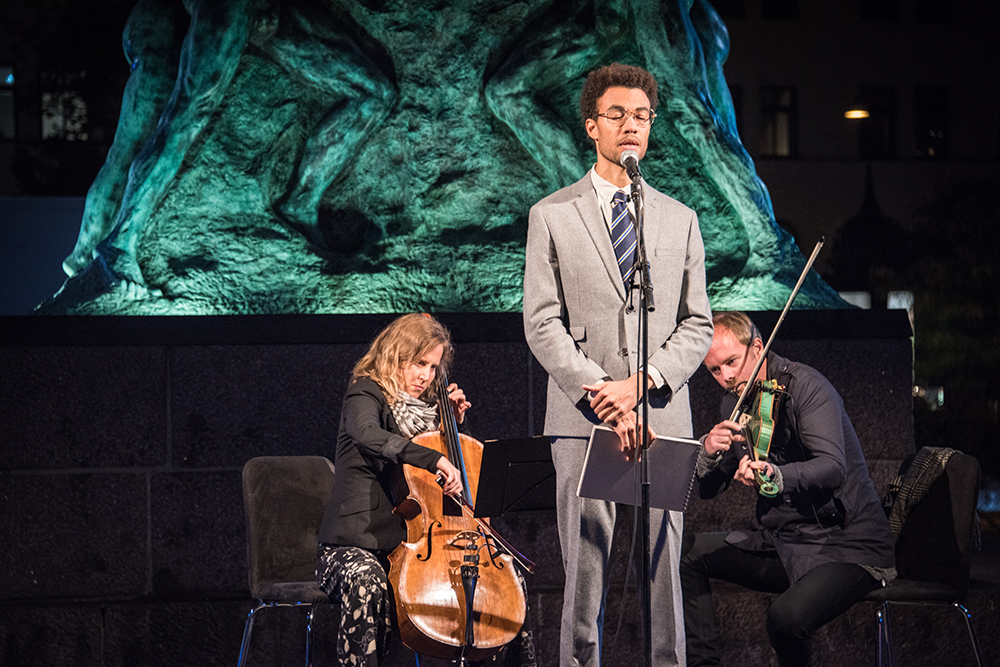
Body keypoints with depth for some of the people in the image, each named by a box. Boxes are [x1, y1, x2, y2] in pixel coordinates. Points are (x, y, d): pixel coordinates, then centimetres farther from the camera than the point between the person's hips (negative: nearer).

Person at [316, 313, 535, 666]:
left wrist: (456, 421, 11)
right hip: (356, 546, -7)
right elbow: (369, 434, -30)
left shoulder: (428, 406, 17)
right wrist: (436, 459, -42)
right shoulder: (366, 395, -4)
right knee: (365, 582, -41)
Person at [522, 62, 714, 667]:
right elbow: (542, 324, 0)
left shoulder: (680, 220, 15)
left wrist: (641, 383, -7)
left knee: (663, 571, 1)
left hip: (663, 419, 2)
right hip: (583, 420, -2)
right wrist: (601, 394, -11)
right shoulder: (552, 216, 7)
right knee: (585, 573, -2)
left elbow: (698, 326, 10)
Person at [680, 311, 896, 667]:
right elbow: (707, 489, 8)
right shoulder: (736, 401, 9)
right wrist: (709, 451, -15)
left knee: (786, 616, -33)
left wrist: (775, 475, -49)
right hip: (783, 541, 8)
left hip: (849, 546, -8)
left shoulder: (805, 385, -15)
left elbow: (832, 468, -30)